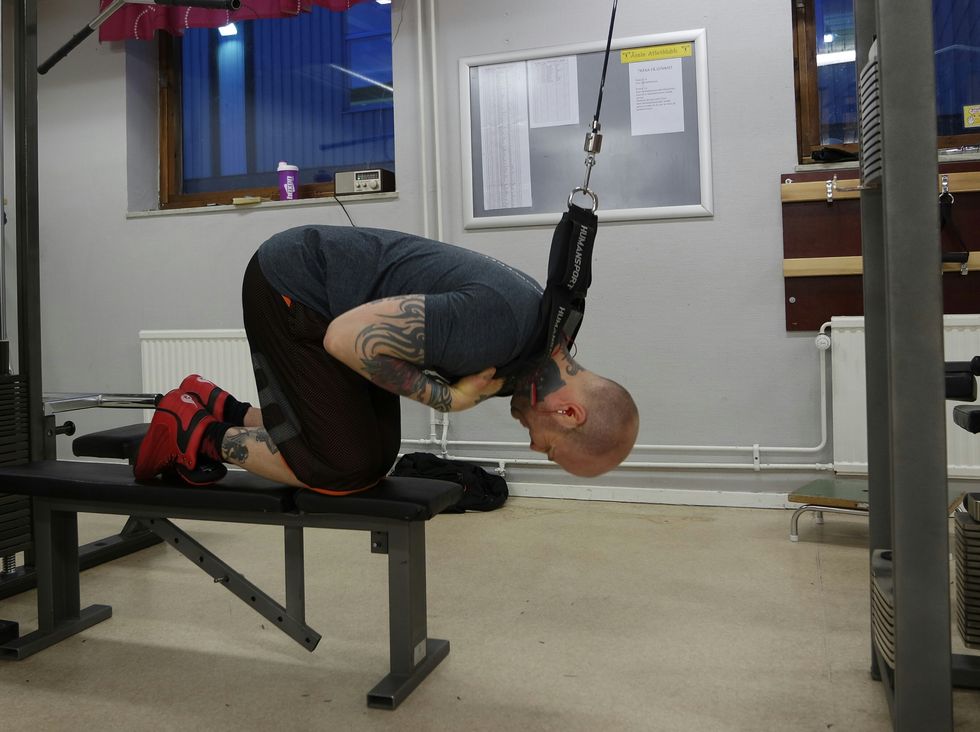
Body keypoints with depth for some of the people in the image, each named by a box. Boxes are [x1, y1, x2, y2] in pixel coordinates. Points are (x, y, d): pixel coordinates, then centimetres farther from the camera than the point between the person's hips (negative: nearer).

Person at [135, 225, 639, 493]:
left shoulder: (545, 332, -2)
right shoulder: (499, 324, -33)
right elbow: (348, 337, -30)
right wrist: (448, 397, -23)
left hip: (326, 288, 9)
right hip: (290, 285, -9)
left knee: (376, 457, 10)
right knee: (346, 469, -10)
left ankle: (221, 409, 23)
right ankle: (200, 437, 9)